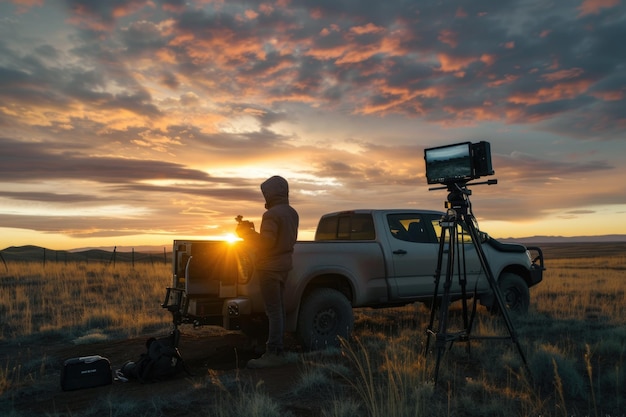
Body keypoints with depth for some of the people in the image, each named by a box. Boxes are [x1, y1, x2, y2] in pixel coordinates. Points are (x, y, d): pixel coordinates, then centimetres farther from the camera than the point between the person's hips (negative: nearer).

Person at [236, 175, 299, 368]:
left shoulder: (272, 214, -18)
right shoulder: (292, 213, 11)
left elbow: (266, 242, -23)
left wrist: (246, 232, -9)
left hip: (270, 267, -10)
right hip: (284, 264, 10)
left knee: (273, 310, -7)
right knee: (278, 309, 14)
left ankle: (273, 354, -3)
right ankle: (278, 350, 22)